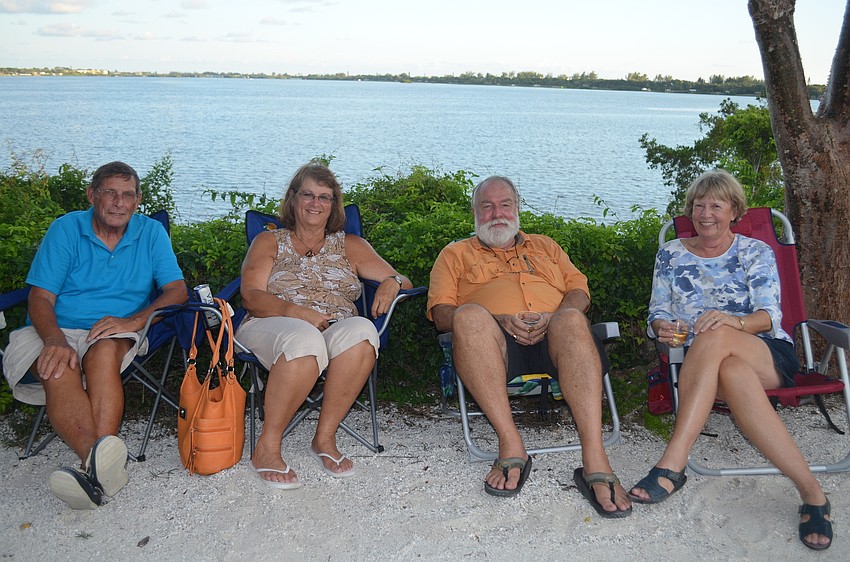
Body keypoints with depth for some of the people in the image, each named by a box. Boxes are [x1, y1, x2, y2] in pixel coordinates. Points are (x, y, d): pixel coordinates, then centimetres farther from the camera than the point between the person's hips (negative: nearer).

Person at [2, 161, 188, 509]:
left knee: (104, 351, -36)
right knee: (59, 370, -35)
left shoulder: (151, 233, 8)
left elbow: (177, 291, 0)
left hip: (117, 335, 0)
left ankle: (95, 466, -53)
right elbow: (40, 297, -3)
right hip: (56, 332, 0)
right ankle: (103, 464, -59)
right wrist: (55, 340, -25)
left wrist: (135, 319, -19)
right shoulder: (66, 229, 4)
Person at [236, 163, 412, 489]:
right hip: (271, 327, -2)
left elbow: (402, 281, 18)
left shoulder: (349, 246, 24)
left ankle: (324, 438, -23)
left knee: (361, 330, -34)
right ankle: (267, 448, -26)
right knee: (305, 340, -39)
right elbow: (251, 297, 3)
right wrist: (296, 312, -16)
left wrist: (392, 283, -8)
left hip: (336, 332, 2)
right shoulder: (268, 242, 18)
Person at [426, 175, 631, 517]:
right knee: (469, 316, -36)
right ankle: (511, 447, -34)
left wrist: (553, 317, -5)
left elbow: (580, 291, 19)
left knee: (571, 320, -35)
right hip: (496, 343, -1)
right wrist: (499, 319, -8)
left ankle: (595, 461, -41)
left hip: (553, 338, 2)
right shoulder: (456, 254, 26)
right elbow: (441, 313, 10)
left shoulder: (544, 246, 33)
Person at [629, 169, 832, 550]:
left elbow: (769, 316, -2)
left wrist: (734, 321, -27)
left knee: (714, 337, -38)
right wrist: (662, 327, -15)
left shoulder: (756, 252, 10)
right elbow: (658, 312, 12)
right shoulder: (671, 254, 15)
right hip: (706, 361, 2)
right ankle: (810, 491, -40)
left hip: (769, 355, -1)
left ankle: (672, 464, -44)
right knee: (733, 372, -39)